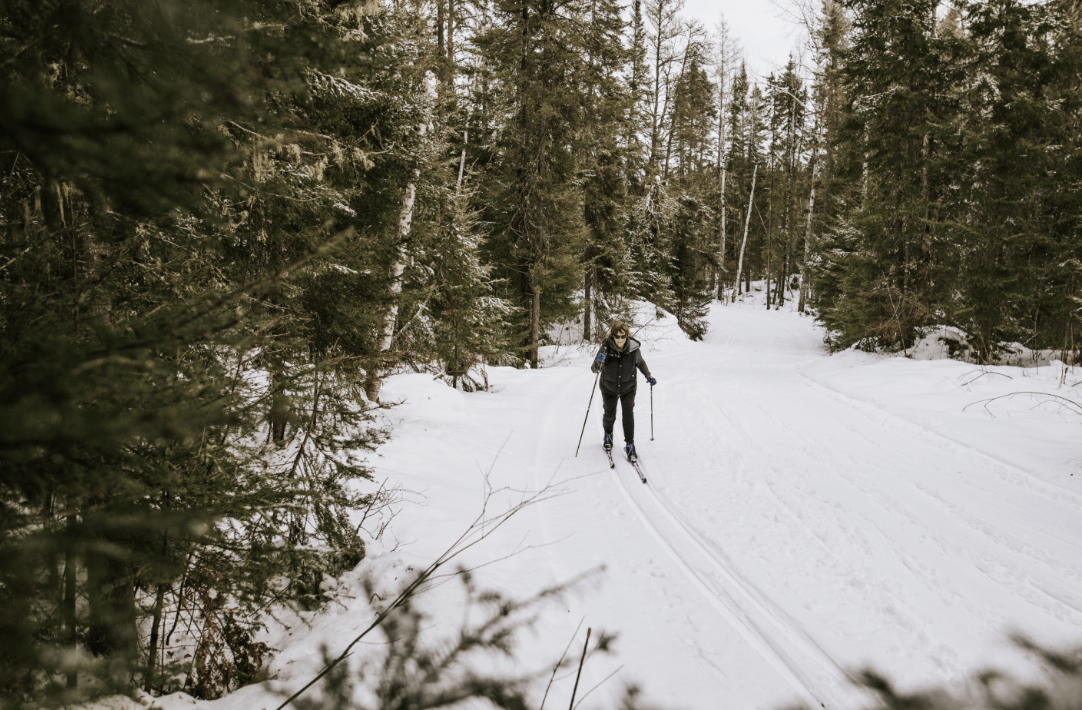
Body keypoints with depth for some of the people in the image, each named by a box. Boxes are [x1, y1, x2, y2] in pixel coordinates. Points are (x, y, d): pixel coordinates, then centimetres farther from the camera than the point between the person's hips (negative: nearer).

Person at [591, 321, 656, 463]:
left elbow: (640, 363, 4)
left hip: (628, 387, 0)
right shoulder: (606, 348, -22)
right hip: (609, 388, 0)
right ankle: (608, 435, 45)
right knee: (610, 415, 15)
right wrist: (599, 362, -44)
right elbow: (594, 369, -24)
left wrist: (648, 376, 3)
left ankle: (629, 445, 2)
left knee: (628, 414, -9)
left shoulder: (633, 349, -18)